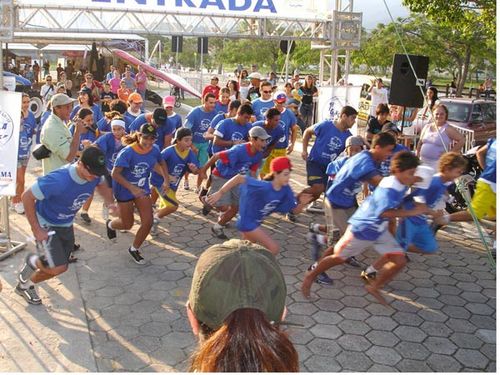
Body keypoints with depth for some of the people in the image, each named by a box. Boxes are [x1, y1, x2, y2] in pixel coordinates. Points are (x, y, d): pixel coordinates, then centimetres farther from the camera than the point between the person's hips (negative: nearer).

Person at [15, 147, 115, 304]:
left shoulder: (94, 174, -18)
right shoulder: (59, 180, -38)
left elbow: (100, 184, 8)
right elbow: (27, 197, -28)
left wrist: (110, 203, -12)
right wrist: (36, 230, -24)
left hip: (66, 225, 7)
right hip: (47, 224, -7)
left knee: (59, 268, 15)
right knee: (58, 267, -18)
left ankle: (25, 285, 42)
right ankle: (32, 261, 15)